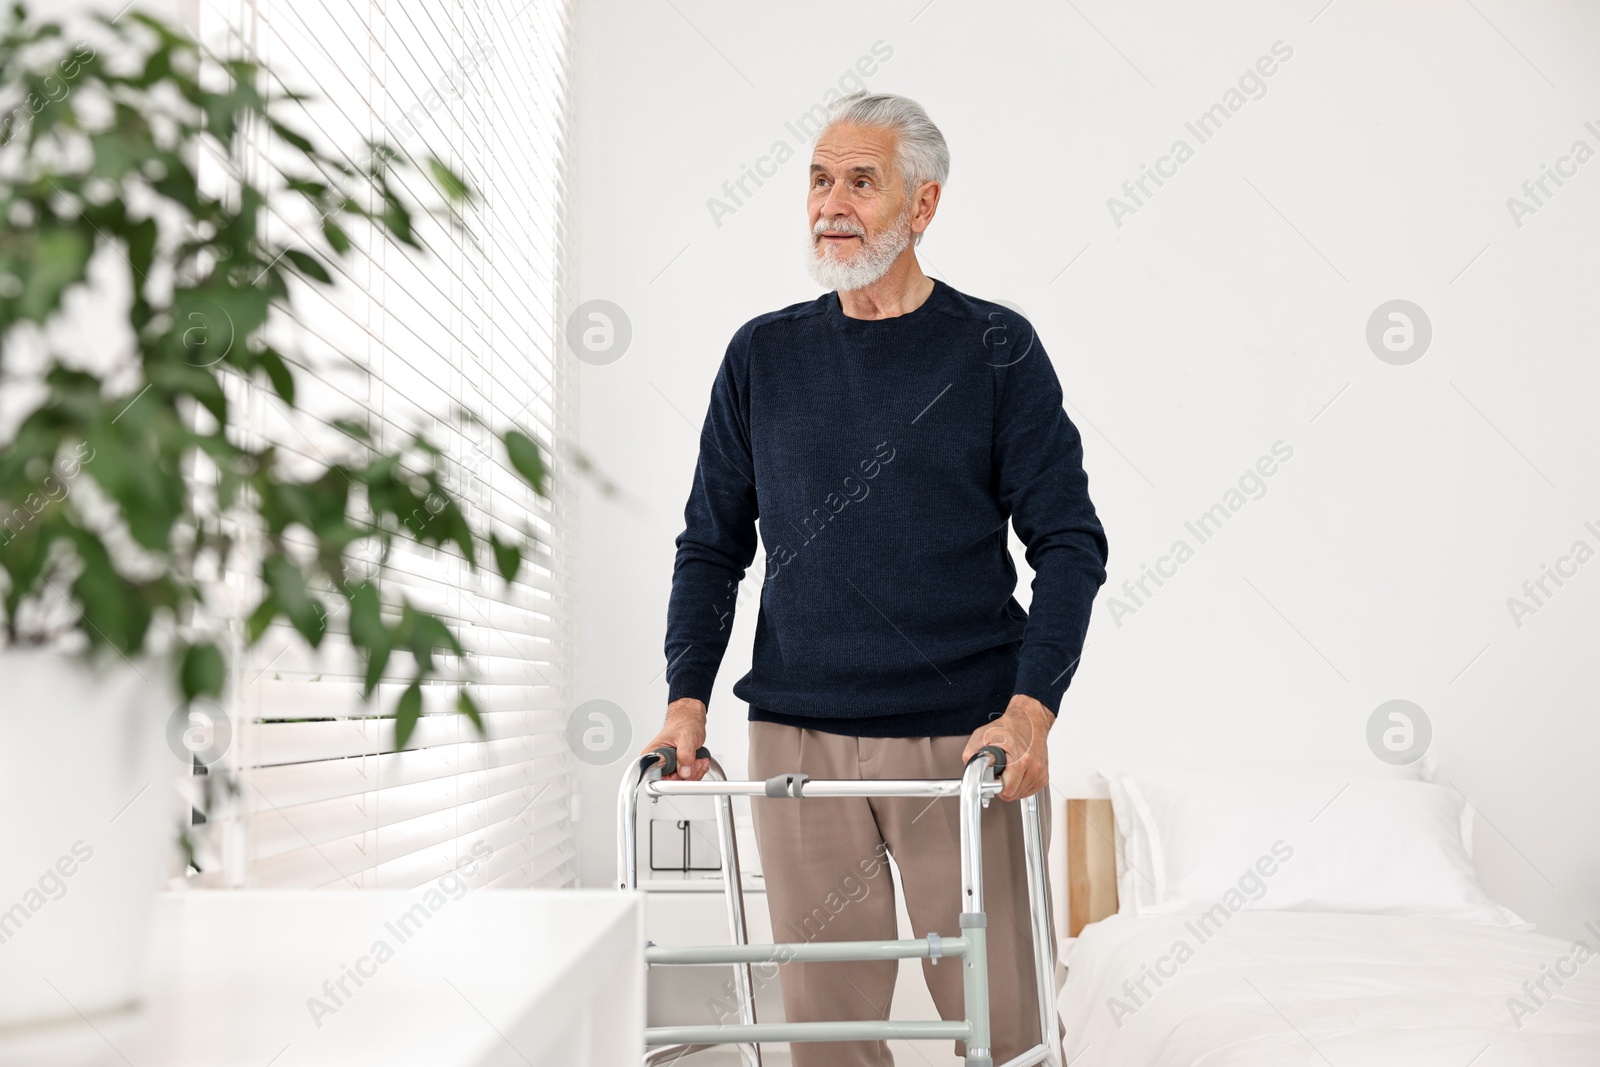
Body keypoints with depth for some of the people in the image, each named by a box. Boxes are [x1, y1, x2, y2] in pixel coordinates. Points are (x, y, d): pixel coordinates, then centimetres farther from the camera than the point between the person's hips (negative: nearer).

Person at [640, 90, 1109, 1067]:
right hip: (798, 738, 2)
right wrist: (688, 697, -1)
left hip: (963, 737, -2)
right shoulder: (763, 354, 9)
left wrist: (1031, 709, -14)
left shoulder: (996, 349, 2)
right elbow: (713, 543, 12)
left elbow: (1070, 541, -1)